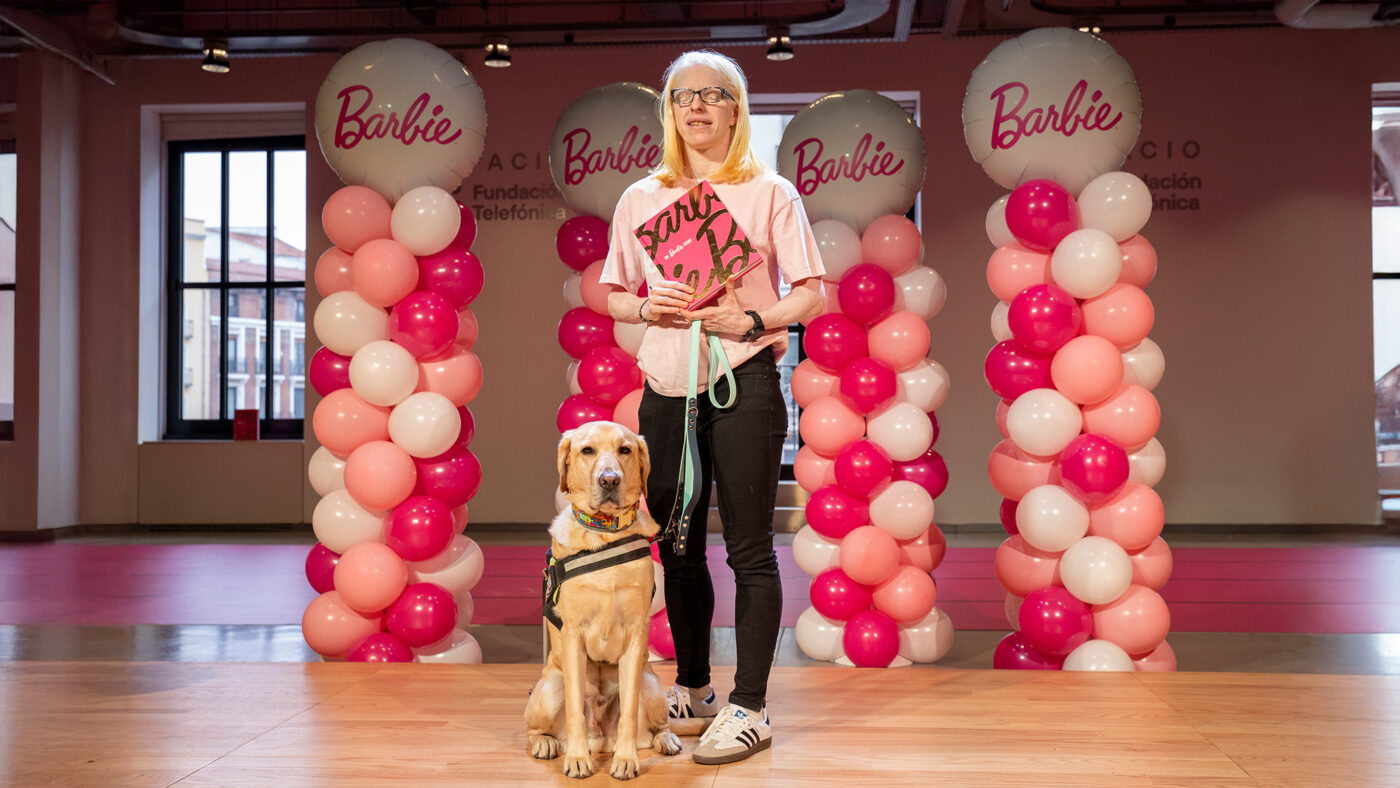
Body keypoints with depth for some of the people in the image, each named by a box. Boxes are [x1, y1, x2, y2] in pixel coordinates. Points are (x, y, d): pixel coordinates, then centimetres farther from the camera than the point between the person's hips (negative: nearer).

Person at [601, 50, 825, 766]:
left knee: (748, 549, -2)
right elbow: (611, 295, 15)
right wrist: (647, 308, -6)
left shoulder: (770, 193, 1)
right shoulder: (640, 198, 11)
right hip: (666, 387, 4)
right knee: (677, 547, 13)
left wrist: (754, 321, -17)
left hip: (743, 384, -4)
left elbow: (811, 292, -1)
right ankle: (692, 689, 29)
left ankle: (749, 709, 7)